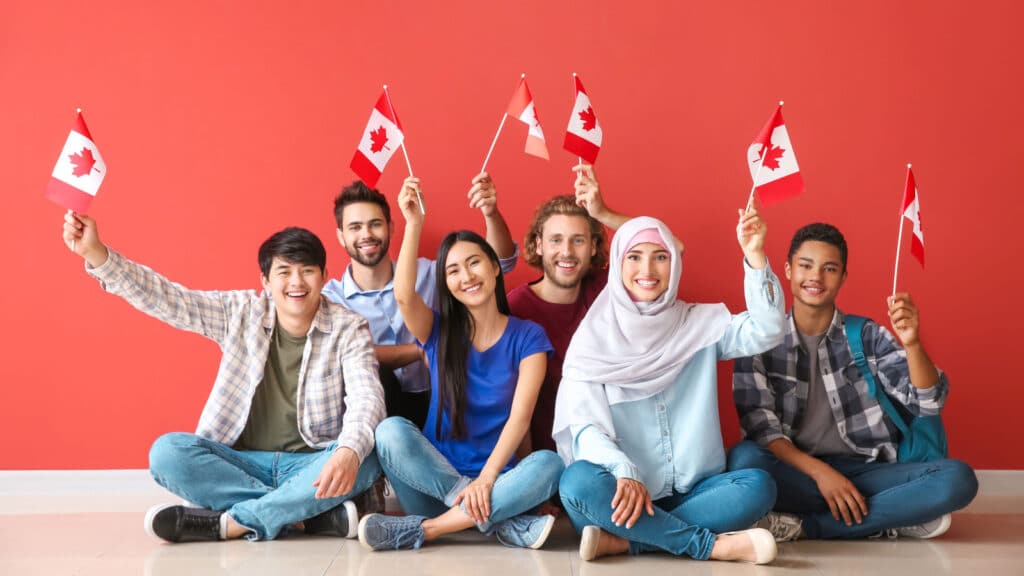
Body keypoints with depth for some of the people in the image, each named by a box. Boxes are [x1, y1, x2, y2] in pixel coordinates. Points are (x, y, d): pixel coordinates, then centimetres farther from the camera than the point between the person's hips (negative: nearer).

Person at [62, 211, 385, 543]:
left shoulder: (348, 327, -4)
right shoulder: (241, 313, 3)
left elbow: (366, 398, -18)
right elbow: (163, 298, -4)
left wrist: (349, 452, -40)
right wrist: (95, 254, -17)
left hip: (310, 465, -2)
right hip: (244, 463, 2)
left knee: (365, 459, -33)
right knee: (167, 451, -23)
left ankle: (230, 522, -25)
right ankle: (318, 512, -26)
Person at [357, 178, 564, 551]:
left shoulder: (528, 337, 3)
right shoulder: (439, 331, 6)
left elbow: (520, 417, -9)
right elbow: (404, 296, -17)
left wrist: (486, 478, -22)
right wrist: (413, 224, -20)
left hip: (497, 475, -1)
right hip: (433, 483, 1)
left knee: (550, 464, -31)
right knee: (391, 430, -28)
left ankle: (422, 529, -30)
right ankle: (501, 522, -27)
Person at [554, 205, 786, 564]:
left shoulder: (700, 324, 8)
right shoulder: (593, 339, 0)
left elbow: (765, 332, -7)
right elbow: (586, 427, -9)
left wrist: (754, 255, -18)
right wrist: (624, 474, -29)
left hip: (693, 491, 2)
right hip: (625, 494, -2)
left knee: (758, 486, -24)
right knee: (579, 482, -32)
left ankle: (621, 541, -26)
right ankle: (712, 545, -25)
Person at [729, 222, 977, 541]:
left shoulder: (868, 336, 8)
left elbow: (927, 404, -1)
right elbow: (759, 423, -5)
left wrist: (912, 343, -20)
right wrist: (819, 472, -19)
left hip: (864, 472, 2)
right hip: (795, 471, -2)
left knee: (958, 478, -23)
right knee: (745, 459, -35)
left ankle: (806, 526, -23)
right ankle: (887, 519, -22)